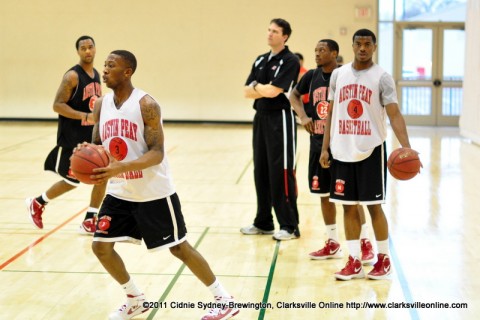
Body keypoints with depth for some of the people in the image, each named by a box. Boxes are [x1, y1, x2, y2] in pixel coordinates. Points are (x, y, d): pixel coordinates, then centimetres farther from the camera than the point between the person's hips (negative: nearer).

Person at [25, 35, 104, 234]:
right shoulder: (72, 76, -16)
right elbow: (57, 105, -21)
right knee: (71, 182, 2)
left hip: (92, 135, 7)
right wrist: (86, 116, -28)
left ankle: (89, 222, 10)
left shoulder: (97, 75, 9)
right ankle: (36, 204, 27)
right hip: (72, 138, -7)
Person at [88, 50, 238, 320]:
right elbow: (97, 145, 11)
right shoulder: (101, 105, 2)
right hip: (120, 193, 7)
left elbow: (157, 154, -22)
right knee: (101, 246, 4)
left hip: (154, 193, -7)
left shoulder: (146, 105, -18)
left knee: (179, 248, -1)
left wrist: (120, 168, -36)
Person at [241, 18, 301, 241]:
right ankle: (263, 222, 21)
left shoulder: (290, 61, -9)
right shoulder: (260, 60, 14)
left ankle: (289, 225, 1)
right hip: (261, 118, 8)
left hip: (280, 119, -8)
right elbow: (247, 92, 8)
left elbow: (273, 91, -19)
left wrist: (256, 86, -1)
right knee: (261, 171, 11)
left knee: (281, 172, -6)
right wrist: (264, 89, -9)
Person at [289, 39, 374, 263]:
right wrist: (303, 116, 5)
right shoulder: (311, 76, 5)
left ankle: (365, 243, 6)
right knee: (324, 195, 10)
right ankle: (333, 244, 22)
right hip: (318, 145, 6)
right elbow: (294, 95, 22)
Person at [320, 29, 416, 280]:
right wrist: (325, 148, 7)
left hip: (370, 150, -4)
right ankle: (354, 263, 13)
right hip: (342, 151, 4)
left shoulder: (382, 77, -5)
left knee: (374, 205, 1)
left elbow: (394, 114, -13)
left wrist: (406, 147, -27)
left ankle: (383, 259, 17)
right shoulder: (338, 74, 8)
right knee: (348, 206, 6)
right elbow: (331, 113, 12)